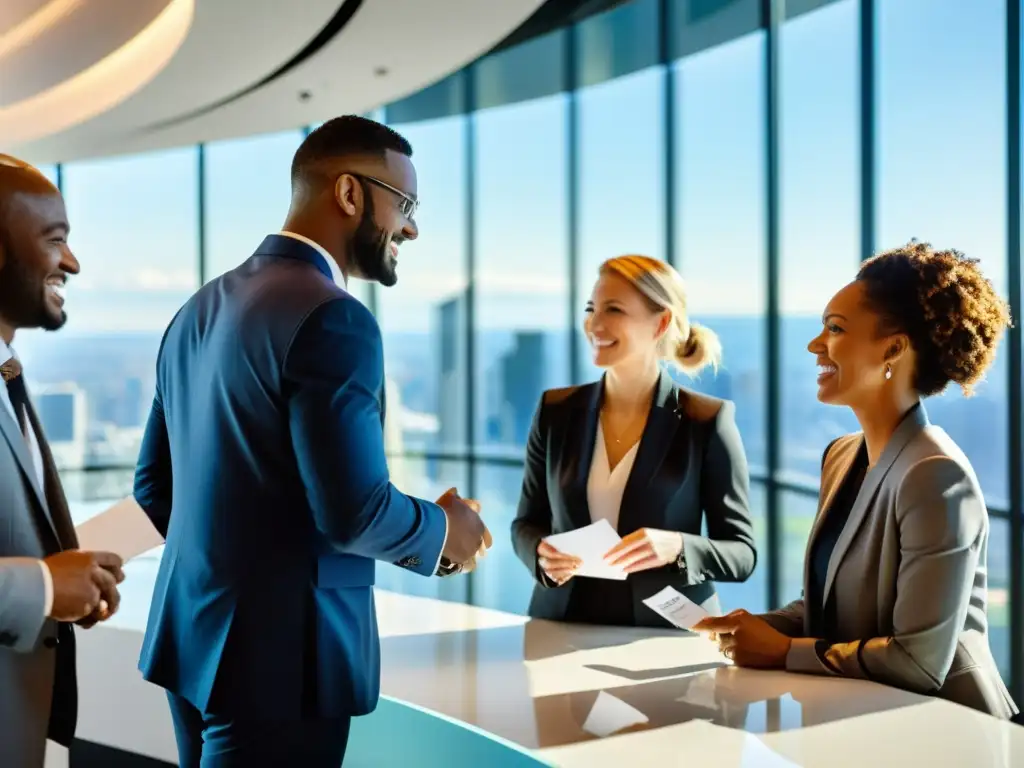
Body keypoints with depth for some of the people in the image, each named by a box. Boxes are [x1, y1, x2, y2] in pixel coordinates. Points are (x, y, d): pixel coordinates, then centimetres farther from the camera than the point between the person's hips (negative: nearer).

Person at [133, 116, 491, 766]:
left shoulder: (201, 310, 10)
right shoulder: (331, 318, -17)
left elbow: (154, 483, 15)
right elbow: (355, 512, -22)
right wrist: (442, 530, -3)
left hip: (194, 637, 9)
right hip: (282, 651, -9)